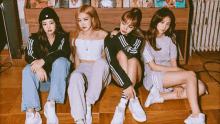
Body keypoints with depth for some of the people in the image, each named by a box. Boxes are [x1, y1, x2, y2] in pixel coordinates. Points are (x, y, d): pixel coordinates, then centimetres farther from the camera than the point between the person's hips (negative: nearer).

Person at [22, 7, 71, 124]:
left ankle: (51, 104, -34)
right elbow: (28, 56, -11)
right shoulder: (35, 39, 5)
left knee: (60, 61, -30)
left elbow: (65, 52, -20)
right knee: (28, 70, -27)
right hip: (42, 79, 2)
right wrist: (38, 66, -34)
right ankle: (31, 113, -39)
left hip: (59, 78, -1)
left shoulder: (63, 37, 1)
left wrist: (43, 60, -34)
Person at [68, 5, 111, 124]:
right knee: (75, 77, -36)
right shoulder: (75, 36, 11)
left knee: (100, 63, -37)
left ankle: (88, 103, -30)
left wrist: (104, 77, -6)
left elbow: (105, 58, 6)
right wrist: (78, 73, 0)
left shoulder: (103, 35, 3)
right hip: (82, 69, 1)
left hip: (99, 71, -1)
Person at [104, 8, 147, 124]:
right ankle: (132, 99, -34)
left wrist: (119, 35, -15)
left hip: (135, 76, 1)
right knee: (121, 54, -28)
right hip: (119, 77, 0)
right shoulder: (110, 39, -10)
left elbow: (132, 52, -24)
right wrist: (127, 84, -36)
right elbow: (112, 63, -24)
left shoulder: (138, 38, -3)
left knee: (133, 59, -31)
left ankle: (123, 103, -34)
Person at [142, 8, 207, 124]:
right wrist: (177, 70, -13)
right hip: (153, 77, -7)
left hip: (169, 76, 7)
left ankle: (160, 96, -21)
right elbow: (153, 67, -11)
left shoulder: (170, 39, 11)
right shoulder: (146, 40, -8)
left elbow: (173, 63, 4)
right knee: (191, 75, -26)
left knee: (200, 88, -15)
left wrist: (177, 84, -9)